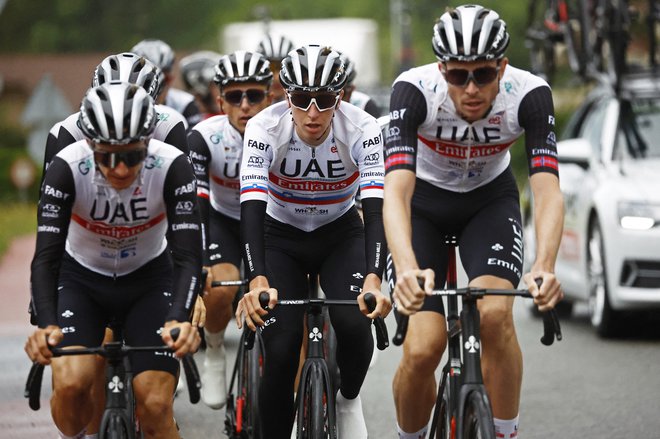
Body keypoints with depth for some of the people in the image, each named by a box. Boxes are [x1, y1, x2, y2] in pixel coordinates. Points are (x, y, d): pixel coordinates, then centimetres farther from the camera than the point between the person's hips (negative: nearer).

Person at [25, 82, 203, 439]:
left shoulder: (171, 166, -27)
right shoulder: (68, 167, -28)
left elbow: (188, 256, -29)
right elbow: (46, 256, -30)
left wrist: (180, 320, -48)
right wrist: (46, 325, -47)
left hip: (149, 279, 0)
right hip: (82, 278, 0)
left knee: (156, 407, -16)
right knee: (70, 384, -24)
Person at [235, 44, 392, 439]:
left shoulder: (361, 129, -26)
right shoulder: (266, 128, -27)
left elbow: (376, 209, -34)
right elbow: (252, 208, -35)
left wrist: (374, 280, -50)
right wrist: (258, 282, -51)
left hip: (341, 234, 0)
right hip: (281, 237, 0)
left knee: (355, 322, -26)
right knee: (280, 351, -16)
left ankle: (349, 400, 5)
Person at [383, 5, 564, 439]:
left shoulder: (529, 94, -29)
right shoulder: (415, 90, -33)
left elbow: (548, 191, -36)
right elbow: (396, 192, -42)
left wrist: (545, 267, -55)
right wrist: (407, 268, -60)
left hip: (491, 199, 1)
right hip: (424, 201, -1)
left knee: (496, 314, -27)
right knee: (423, 349, -16)